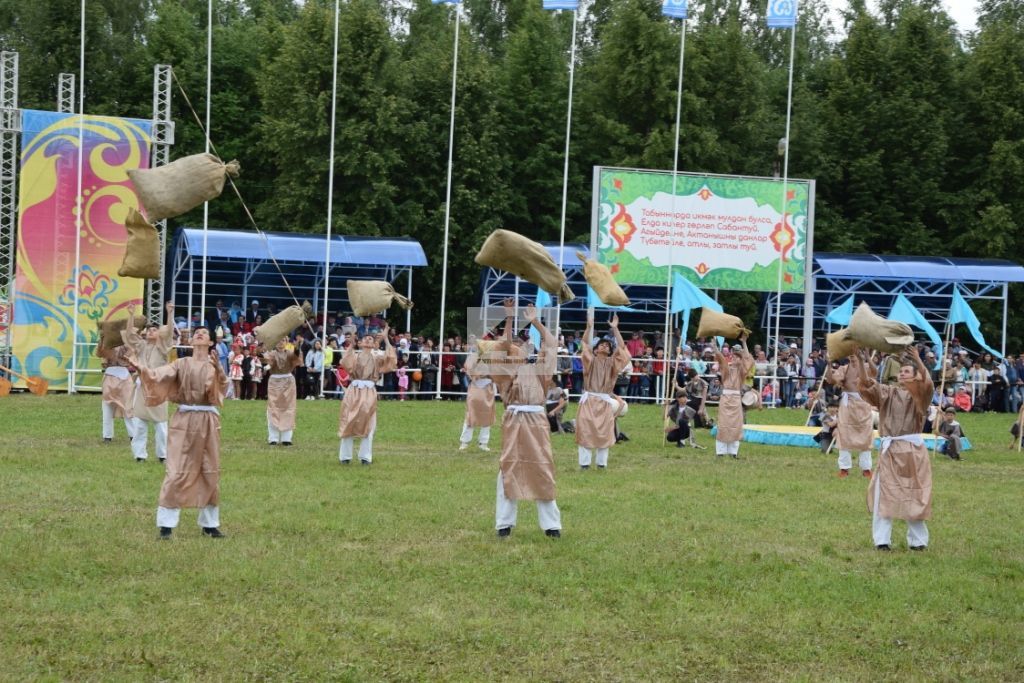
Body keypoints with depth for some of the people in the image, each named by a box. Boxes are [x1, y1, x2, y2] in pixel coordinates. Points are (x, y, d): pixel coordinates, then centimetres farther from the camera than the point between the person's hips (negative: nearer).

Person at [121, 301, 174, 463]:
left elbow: (169, 332, -11)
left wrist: (170, 314, -22)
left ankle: (163, 455, 5)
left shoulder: (162, 347, 4)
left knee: (160, 424, -1)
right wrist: (131, 315, -8)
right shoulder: (141, 346, 12)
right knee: (139, 423, 1)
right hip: (142, 386, 3)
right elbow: (129, 333, 3)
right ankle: (140, 454, 7)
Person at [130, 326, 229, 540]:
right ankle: (166, 524, 0)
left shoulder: (215, 365, 5)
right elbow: (159, 375, -11)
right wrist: (142, 368, -30)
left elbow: (223, 385, -15)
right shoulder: (181, 364, 4)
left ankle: (210, 524, 18)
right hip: (185, 420, -1)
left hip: (208, 421, 2)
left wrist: (218, 369, -36)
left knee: (210, 473, 7)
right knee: (177, 472, -4)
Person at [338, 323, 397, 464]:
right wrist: (351, 344, -14)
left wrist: (386, 339, -8)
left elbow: (391, 359, -5)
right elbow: (345, 363, -12)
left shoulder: (376, 358, 12)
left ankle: (365, 457, 7)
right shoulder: (354, 355, 8)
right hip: (353, 391, -1)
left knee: (367, 425, 0)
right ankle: (345, 456, 7)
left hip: (369, 393, 1)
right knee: (348, 424, 0)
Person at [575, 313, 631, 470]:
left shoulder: (611, 362, 11)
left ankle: (602, 462, 8)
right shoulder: (591, 360, 7)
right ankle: (584, 462, -1)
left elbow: (621, 348, 0)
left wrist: (615, 329, -7)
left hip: (605, 402, 2)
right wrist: (589, 326, -15)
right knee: (585, 431, -4)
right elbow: (585, 343, -4)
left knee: (604, 433, 2)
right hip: (589, 400, -2)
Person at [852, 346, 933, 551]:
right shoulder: (888, 393, 10)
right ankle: (882, 540, 3)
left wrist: (918, 361, -34)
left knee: (913, 496, 4)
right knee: (884, 495, 0)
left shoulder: (919, 395, 1)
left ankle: (917, 540, 14)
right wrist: (858, 359, -14)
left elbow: (928, 385, -21)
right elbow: (867, 383, -2)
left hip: (912, 450, -2)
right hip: (890, 450, 2)